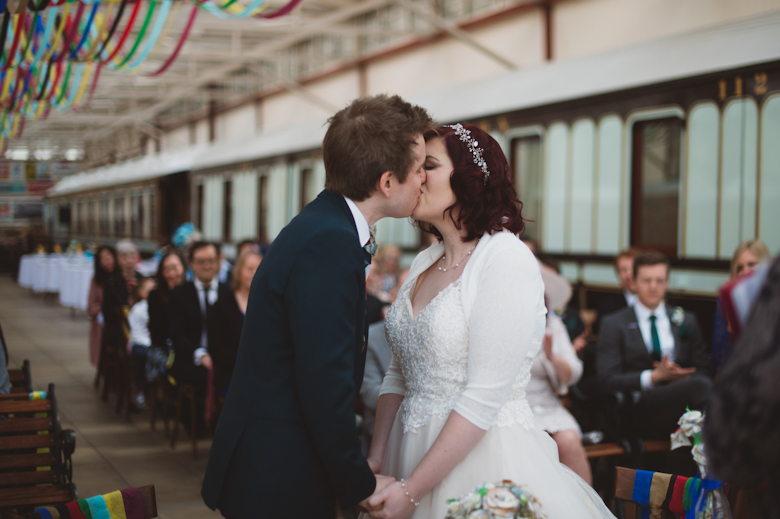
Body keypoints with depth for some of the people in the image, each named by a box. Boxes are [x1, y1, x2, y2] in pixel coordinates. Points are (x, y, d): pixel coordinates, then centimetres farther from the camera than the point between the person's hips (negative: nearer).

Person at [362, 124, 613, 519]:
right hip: (415, 449, 7)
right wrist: (375, 460, 0)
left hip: (484, 456, -7)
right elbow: (398, 375, 11)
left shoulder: (507, 258, -16)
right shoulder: (423, 264, 7)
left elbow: (484, 397, -20)